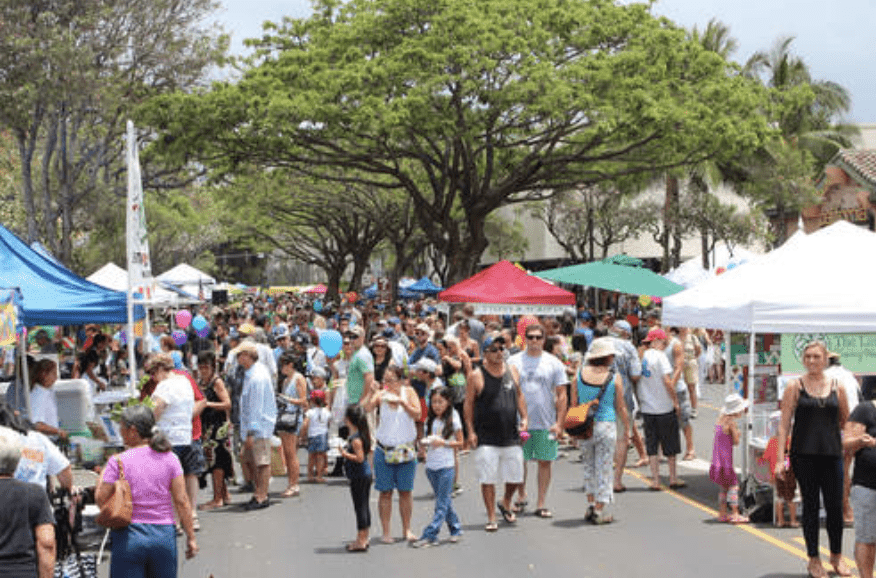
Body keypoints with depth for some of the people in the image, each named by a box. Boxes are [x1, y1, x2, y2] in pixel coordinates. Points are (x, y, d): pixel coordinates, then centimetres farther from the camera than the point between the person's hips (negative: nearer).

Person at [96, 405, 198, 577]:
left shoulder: (118, 462, -7)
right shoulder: (169, 458, 1)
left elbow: (101, 499, -5)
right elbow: (181, 501, -1)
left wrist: (101, 477, 13)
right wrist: (191, 537, 5)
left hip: (128, 536, -3)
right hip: (164, 535, 3)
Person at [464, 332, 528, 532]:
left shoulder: (512, 370, 7)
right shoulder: (476, 376, -6)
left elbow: (519, 395, 17)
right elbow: (469, 404, -2)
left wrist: (523, 418, 6)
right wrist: (471, 431, -7)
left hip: (511, 436, 4)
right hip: (486, 438, -4)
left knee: (515, 476, 8)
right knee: (488, 478, -3)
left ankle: (506, 503, 36)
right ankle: (491, 517, 8)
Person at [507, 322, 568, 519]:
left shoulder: (554, 363, 4)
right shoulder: (513, 362, 3)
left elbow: (561, 395, 4)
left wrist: (559, 423, -4)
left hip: (546, 423, 0)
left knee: (545, 462, 1)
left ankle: (541, 504, 8)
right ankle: (521, 496, 24)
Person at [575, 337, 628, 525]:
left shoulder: (580, 374, 0)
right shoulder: (615, 378, -8)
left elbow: (574, 403, 4)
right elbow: (620, 407, -2)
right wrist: (627, 427, 11)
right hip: (606, 425, -3)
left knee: (589, 467, 19)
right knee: (604, 468, 5)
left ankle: (590, 504, 17)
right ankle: (599, 511, 6)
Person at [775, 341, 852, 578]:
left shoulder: (837, 388, 7)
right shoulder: (795, 387, 1)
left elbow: (846, 422, 17)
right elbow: (784, 424, -1)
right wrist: (780, 458, -7)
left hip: (832, 454, 2)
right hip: (804, 454, -2)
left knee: (835, 507, 4)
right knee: (810, 506, 4)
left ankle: (836, 555, 24)